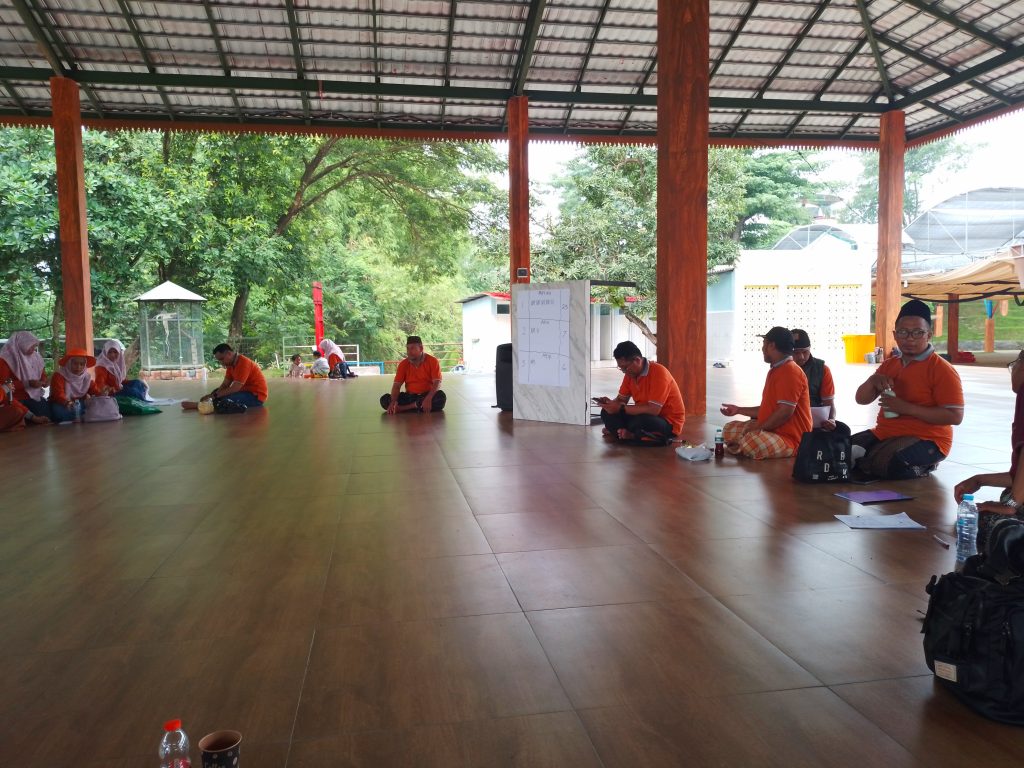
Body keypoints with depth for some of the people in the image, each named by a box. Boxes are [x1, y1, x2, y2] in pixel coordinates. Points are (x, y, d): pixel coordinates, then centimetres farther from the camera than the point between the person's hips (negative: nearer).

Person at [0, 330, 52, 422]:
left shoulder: (36, 357, 12)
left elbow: (43, 375, 26)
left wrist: (45, 381, 0)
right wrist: (27, 384, -22)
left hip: (36, 398, 6)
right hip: (18, 400, -6)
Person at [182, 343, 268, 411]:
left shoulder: (243, 363, -21)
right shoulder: (231, 364, 7)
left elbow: (235, 388, -25)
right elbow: (225, 385, 4)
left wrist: (214, 395, -21)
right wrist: (212, 394, -12)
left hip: (256, 396, -10)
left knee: (226, 399, -24)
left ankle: (198, 405, -13)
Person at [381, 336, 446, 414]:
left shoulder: (432, 361, -7)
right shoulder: (403, 364, 1)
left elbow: (437, 383, -16)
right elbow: (397, 385, -3)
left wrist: (428, 399, -34)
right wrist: (393, 402, -23)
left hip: (427, 395, -2)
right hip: (410, 397, 2)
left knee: (441, 396, -36)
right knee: (384, 399, -18)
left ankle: (403, 408, -31)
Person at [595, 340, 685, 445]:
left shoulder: (659, 372, -24)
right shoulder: (631, 373, 0)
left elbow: (653, 410, -30)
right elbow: (621, 399, 7)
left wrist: (621, 408, -30)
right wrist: (610, 403, -17)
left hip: (669, 423, -7)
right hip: (644, 416, 7)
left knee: (639, 422, -37)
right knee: (607, 413, -6)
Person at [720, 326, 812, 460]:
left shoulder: (790, 371, -17)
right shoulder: (775, 371, 18)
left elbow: (785, 412, -25)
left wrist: (758, 426, -17)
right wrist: (739, 410, 25)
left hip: (791, 438, -11)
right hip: (770, 429, 11)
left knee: (752, 442, -37)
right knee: (729, 429, 10)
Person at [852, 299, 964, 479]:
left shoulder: (942, 370, -10)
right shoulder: (889, 365, 13)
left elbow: (955, 416, -18)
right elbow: (861, 399, 14)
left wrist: (906, 408, -24)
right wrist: (873, 380, -9)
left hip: (925, 439, -6)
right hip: (884, 434, 7)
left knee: (878, 463, -31)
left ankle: (922, 467, -2)